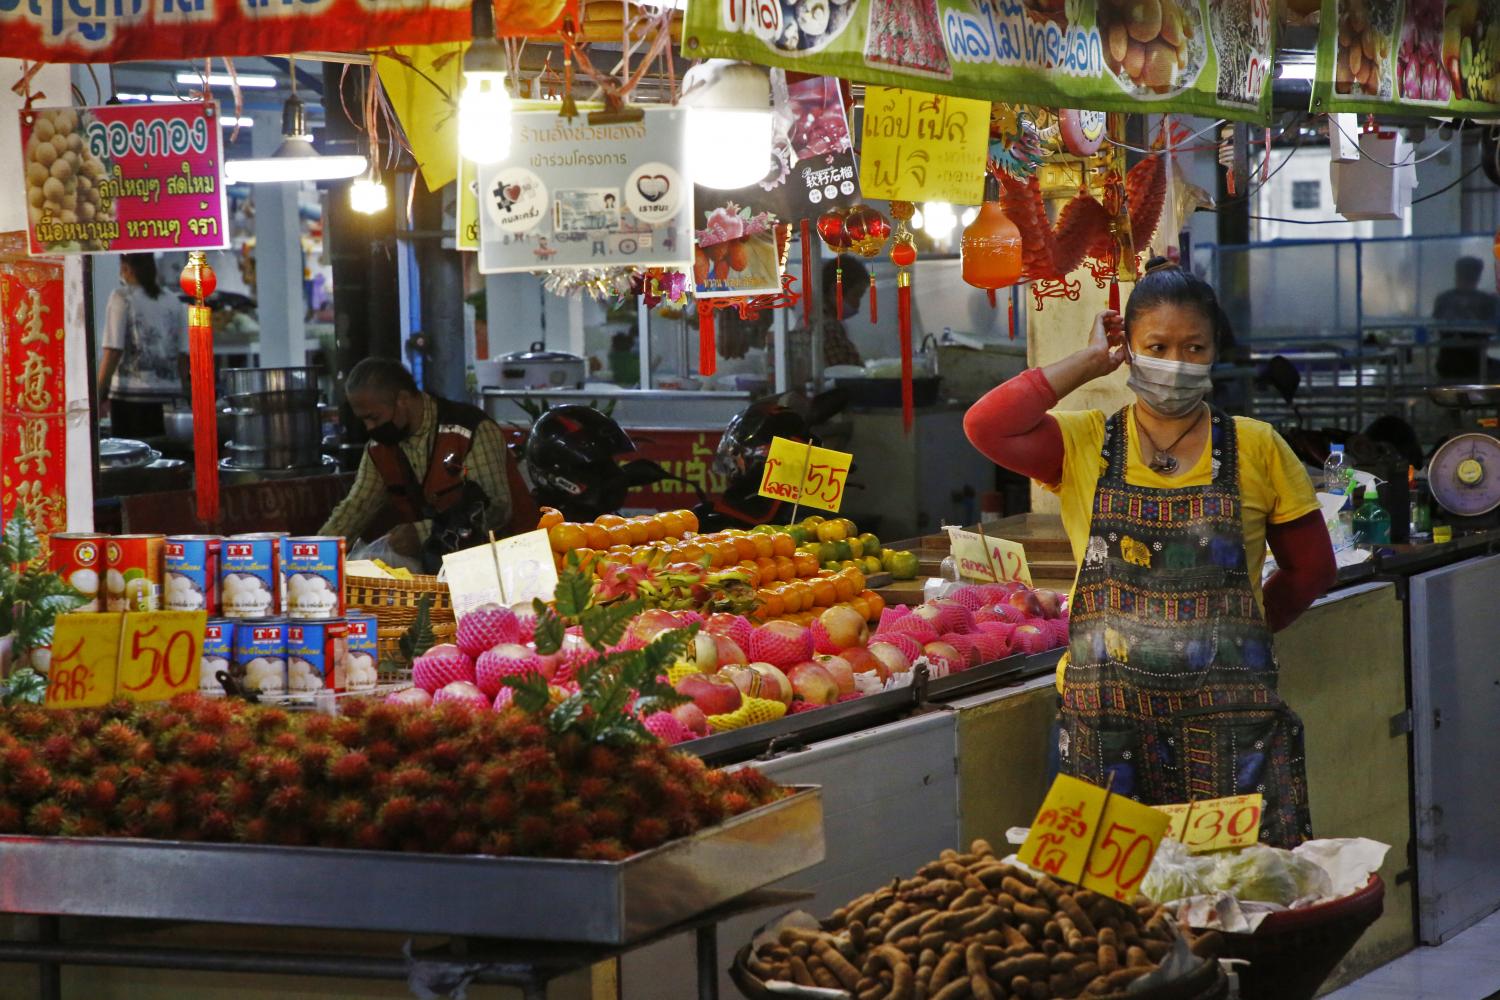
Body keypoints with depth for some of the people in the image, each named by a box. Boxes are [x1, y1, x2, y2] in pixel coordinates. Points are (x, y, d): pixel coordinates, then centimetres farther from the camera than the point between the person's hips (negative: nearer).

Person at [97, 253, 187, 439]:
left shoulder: (122, 298, -3)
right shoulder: (174, 303, 12)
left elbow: (113, 352, -9)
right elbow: (183, 356, 10)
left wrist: (99, 396, -6)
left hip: (132, 394, -5)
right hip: (169, 395, 5)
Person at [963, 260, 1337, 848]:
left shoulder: (1256, 450, 7)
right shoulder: (1083, 446, 6)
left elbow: (1311, 568, 15)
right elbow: (986, 426, -12)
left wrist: (1239, 632, 6)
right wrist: (1089, 363, -4)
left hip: (1228, 725, 0)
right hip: (1107, 720, 0)